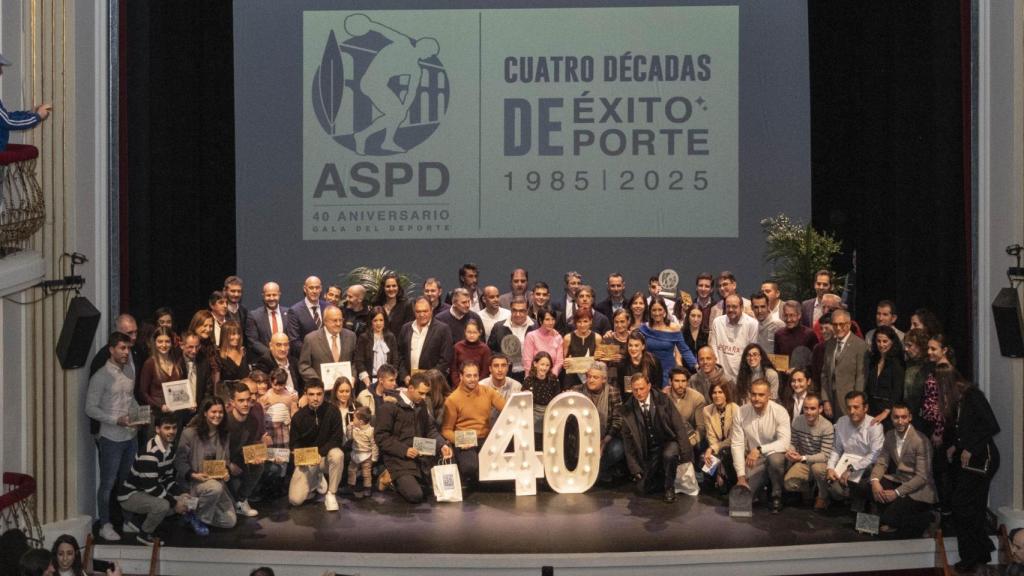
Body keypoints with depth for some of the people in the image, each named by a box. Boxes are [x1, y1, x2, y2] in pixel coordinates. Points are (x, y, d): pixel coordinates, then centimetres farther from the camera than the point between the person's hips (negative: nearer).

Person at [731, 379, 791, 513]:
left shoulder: (780, 412, -15)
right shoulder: (741, 413, -9)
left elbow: (784, 443, -25)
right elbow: (737, 445, -10)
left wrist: (759, 450, -38)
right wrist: (741, 476, -16)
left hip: (775, 454, -2)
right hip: (753, 462, 2)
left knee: (775, 458, -38)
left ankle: (777, 496, -10)